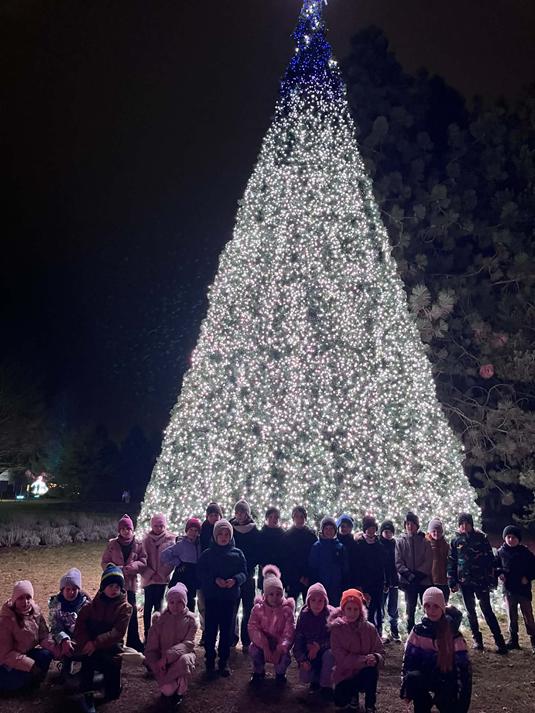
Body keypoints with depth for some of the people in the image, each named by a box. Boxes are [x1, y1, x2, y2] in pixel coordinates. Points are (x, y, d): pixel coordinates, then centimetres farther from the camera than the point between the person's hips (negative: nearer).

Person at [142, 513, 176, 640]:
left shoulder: (170, 539, -2)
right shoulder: (146, 539, 3)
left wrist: (161, 573, -9)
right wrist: (149, 573, -7)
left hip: (162, 578, -1)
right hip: (149, 578, 1)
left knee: (158, 606, 2)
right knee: (148, 606, 3)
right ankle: (147, 633, 12)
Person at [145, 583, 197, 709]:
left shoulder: (190, 619, -6)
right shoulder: (159, 619, -5)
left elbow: (188, 644, -17)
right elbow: (150, 649, -4)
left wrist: (167, 656, -30)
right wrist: (158, 668, -21)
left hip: (182, 656, 0)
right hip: (163, 662, 0)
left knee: (185, 660, -36)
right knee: (168, 689, -28)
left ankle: (179, 691, -7)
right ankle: (169, 690, 12)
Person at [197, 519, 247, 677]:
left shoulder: (237, 554, 5)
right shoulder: (207, 554, 2)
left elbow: (244, 573, 3)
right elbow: (201, 573, -2)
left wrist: (235, 580, -18)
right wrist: (215, 580, -18)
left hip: (230, 597, 1)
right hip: (211, 597, -1)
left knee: (227, 630, 6)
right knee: (210, 629, 1)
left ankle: (224, 662, 17)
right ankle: (210, 661, 13)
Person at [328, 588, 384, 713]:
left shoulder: (369, 628, -3)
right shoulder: (337, 629, -10)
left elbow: (381, 652, -3)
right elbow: (341, 658, -17)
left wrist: (375, 658, -29)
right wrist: (364, 659, -30)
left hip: (366, 674, 1)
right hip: (345, 674, -1)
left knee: (371, 670, -33)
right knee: (340, 703, -24)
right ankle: (353, 693, 13)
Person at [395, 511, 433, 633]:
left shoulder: (425, 541, 1)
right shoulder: (400, 542, 2)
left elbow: (429, 561, -4)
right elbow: (398, 562, -2)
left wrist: (418, 574, -14)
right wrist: (408, 574, -15)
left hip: (424, 580, -1)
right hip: (408, 581, 1)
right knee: (410, 609, 8)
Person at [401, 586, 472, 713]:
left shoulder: (453, 634, -15)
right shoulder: (418, 630, -8)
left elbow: (463, 666, -13)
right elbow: (408, 658, -3)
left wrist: (461, 702, -15)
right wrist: (405, 690, -6)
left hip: (447, 680, -1)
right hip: (426, 676, 1)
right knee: (412, 678, -30)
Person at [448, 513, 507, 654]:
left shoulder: (481, 538, -4)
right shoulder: (455, 540, 3)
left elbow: (490, 559, -4)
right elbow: (451, 562, 5)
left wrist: (491, 580, -8)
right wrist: (452, 582, 1)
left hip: (481, 581, -3)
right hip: (464, 582, 3)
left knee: (487, 610, -4)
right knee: (471, 611, 11)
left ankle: (499, 641, 1)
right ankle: (477, 639, 22)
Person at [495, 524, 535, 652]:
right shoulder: (501, 552, 0)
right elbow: (496, 566, 11)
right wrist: (500, 573, -7)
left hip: (523, 589, -3)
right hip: (509, 588, 3)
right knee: (511, 616, 11)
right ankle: (513, 639, 21)